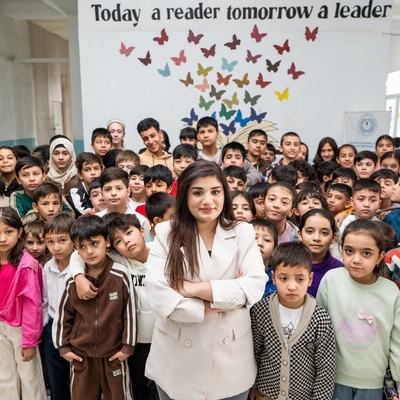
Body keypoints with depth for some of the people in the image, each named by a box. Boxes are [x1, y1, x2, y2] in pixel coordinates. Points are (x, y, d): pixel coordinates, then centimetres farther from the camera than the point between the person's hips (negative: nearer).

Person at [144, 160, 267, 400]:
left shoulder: (243, 232, -1)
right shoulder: (166, 233, -6)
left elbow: (256, 285, -12)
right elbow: (158, 293, -15)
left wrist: (195, 288, -18)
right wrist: (217, 302, -16)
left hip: (231, 358, 1)